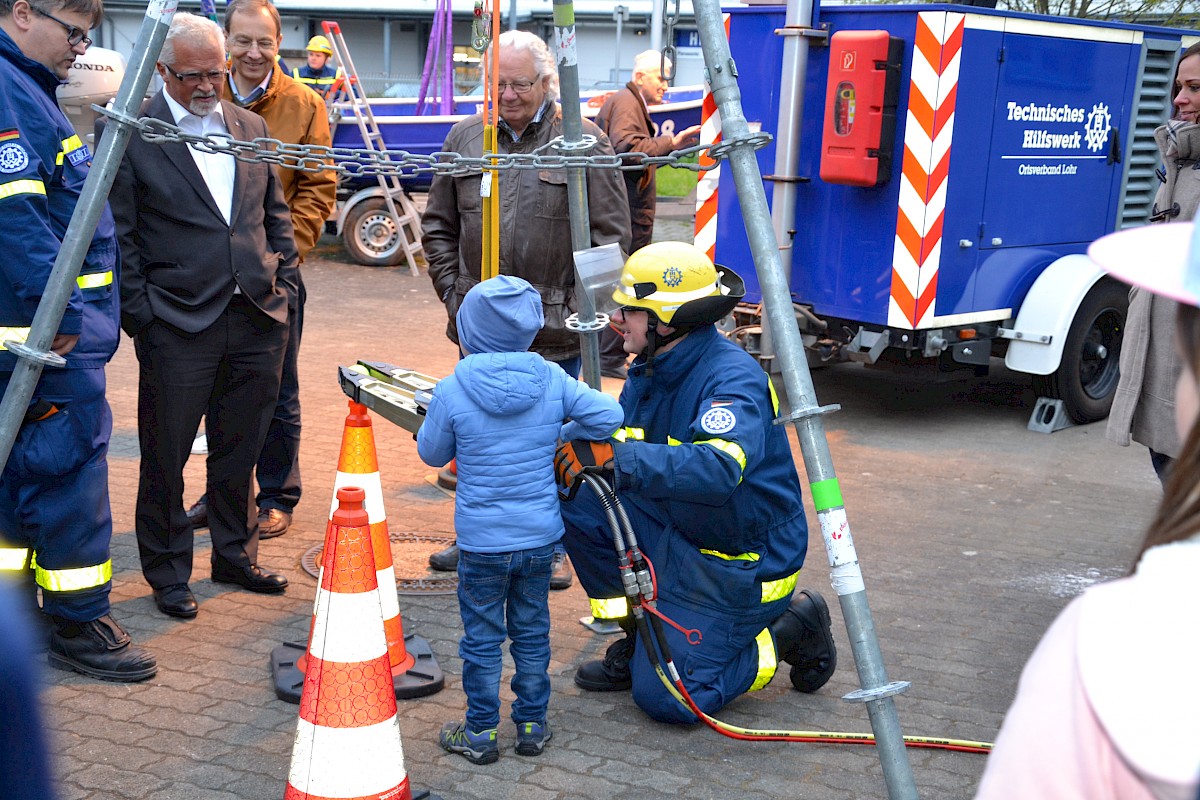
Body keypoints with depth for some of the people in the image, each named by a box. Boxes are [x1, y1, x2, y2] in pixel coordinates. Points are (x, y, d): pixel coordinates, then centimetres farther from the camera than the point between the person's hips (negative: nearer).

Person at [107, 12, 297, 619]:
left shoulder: (250, 127, 11)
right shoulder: (131, 134, -5)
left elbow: (275, 215, 17)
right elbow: (118, 236, -5)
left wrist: (282, 284, 8)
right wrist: (140, 314, -9)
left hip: (257, 320, 5)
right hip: (177, 328, -4)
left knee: (239, 452, 16)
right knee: (165, 458, 6)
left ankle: (235, 554, 32)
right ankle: (167, 573, 22)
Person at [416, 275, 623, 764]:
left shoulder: (453, 391, -14)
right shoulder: (552, 379, -7)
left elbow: (431, 454, -1)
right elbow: (608, 416, -9)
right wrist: (562, 436, 6)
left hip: (482, 543, -3)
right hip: (541, 537, 3)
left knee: (482, 638, 11)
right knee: (532, 632, 17)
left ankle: (481, 733, 20)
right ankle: (532, 726, 27)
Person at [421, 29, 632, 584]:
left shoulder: (585, 144, -4)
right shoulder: (465, 139, 8)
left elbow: (611, 236, -4)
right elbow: (438, 225, 14)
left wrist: (580, 306, -9)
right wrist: (453, 293, 5)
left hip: (554, 331, -4)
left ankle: (553, 548, 21)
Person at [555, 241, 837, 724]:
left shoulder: (733, 379, -27)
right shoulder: (648, 370, 0)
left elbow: (718, 468, -45)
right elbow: (614, 444, 6)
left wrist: (613, 456, -46)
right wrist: (566, 451, -14)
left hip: (744, 561, -8)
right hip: (675, 532, 8)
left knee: (664, 697, -9)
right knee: (578, 504, -9)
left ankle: (789, 631, 12)